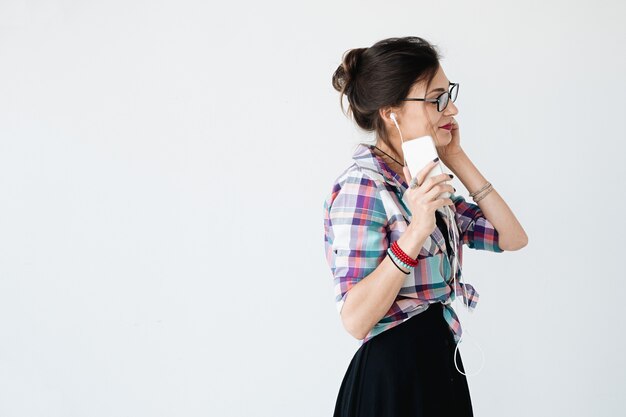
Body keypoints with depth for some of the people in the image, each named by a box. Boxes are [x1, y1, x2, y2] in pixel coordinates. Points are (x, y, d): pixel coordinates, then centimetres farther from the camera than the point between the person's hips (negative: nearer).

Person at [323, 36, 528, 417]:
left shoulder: (421, 181, 7)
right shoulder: (362, 187, -19)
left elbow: (513, 238, 6)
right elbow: (355, 320, -24)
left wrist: (458, 160, 0)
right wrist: (415, 233, -31)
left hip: (440, 366, 8)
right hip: (393, 375, -8)